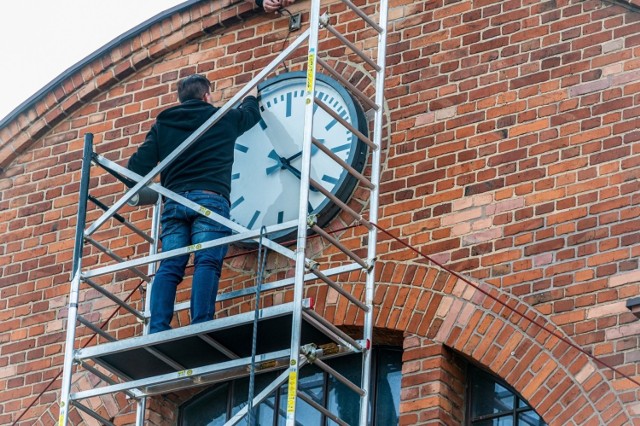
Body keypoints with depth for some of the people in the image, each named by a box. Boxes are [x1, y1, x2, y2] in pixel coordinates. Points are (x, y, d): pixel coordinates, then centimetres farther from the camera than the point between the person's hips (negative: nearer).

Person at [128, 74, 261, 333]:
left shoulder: (163, 124, 17)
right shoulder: (223, 118, 15)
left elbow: (140, 163, 7)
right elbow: (251, 114, 38)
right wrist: (252, 97, 60)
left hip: (174, 201, 3)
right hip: (210, 197, -3)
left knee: (170, 266, -5)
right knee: (207, 262, -14)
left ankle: (157, 329, -20)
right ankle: (201, 325, -31)